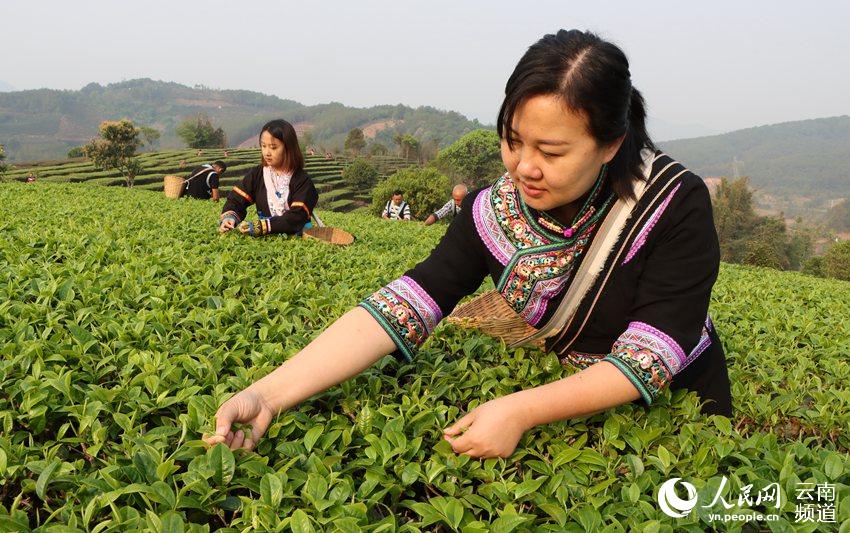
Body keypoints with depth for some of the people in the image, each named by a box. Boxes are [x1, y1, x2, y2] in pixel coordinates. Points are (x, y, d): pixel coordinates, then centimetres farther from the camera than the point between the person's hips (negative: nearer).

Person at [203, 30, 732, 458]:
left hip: (677, 417, -1)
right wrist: (268, 393, -37)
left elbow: (652, 356, -30)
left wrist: (523, 411, -41)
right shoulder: (493, 212, -18)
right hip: (564, 408, 2)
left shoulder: (677, 205, -25)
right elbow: (403, 306, -27)